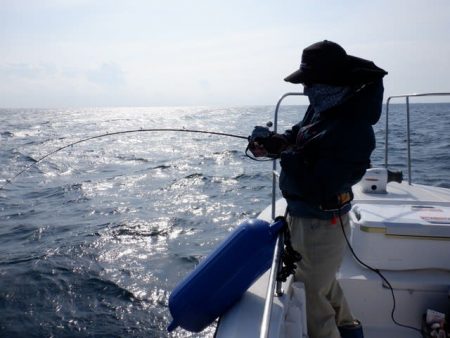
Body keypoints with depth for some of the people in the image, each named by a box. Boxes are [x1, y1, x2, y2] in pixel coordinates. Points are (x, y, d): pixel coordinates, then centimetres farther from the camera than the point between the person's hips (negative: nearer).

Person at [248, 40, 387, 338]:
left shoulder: (351, 130, -31)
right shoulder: (323, 108, -2)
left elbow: (317, 188, -33)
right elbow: (300, 136, 14)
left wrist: (284, 153, -24)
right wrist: (275, 142, -6)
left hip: (320, 226, -10)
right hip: (302, 215, 10)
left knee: (310, 295, 6)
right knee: (321, 280, 30)